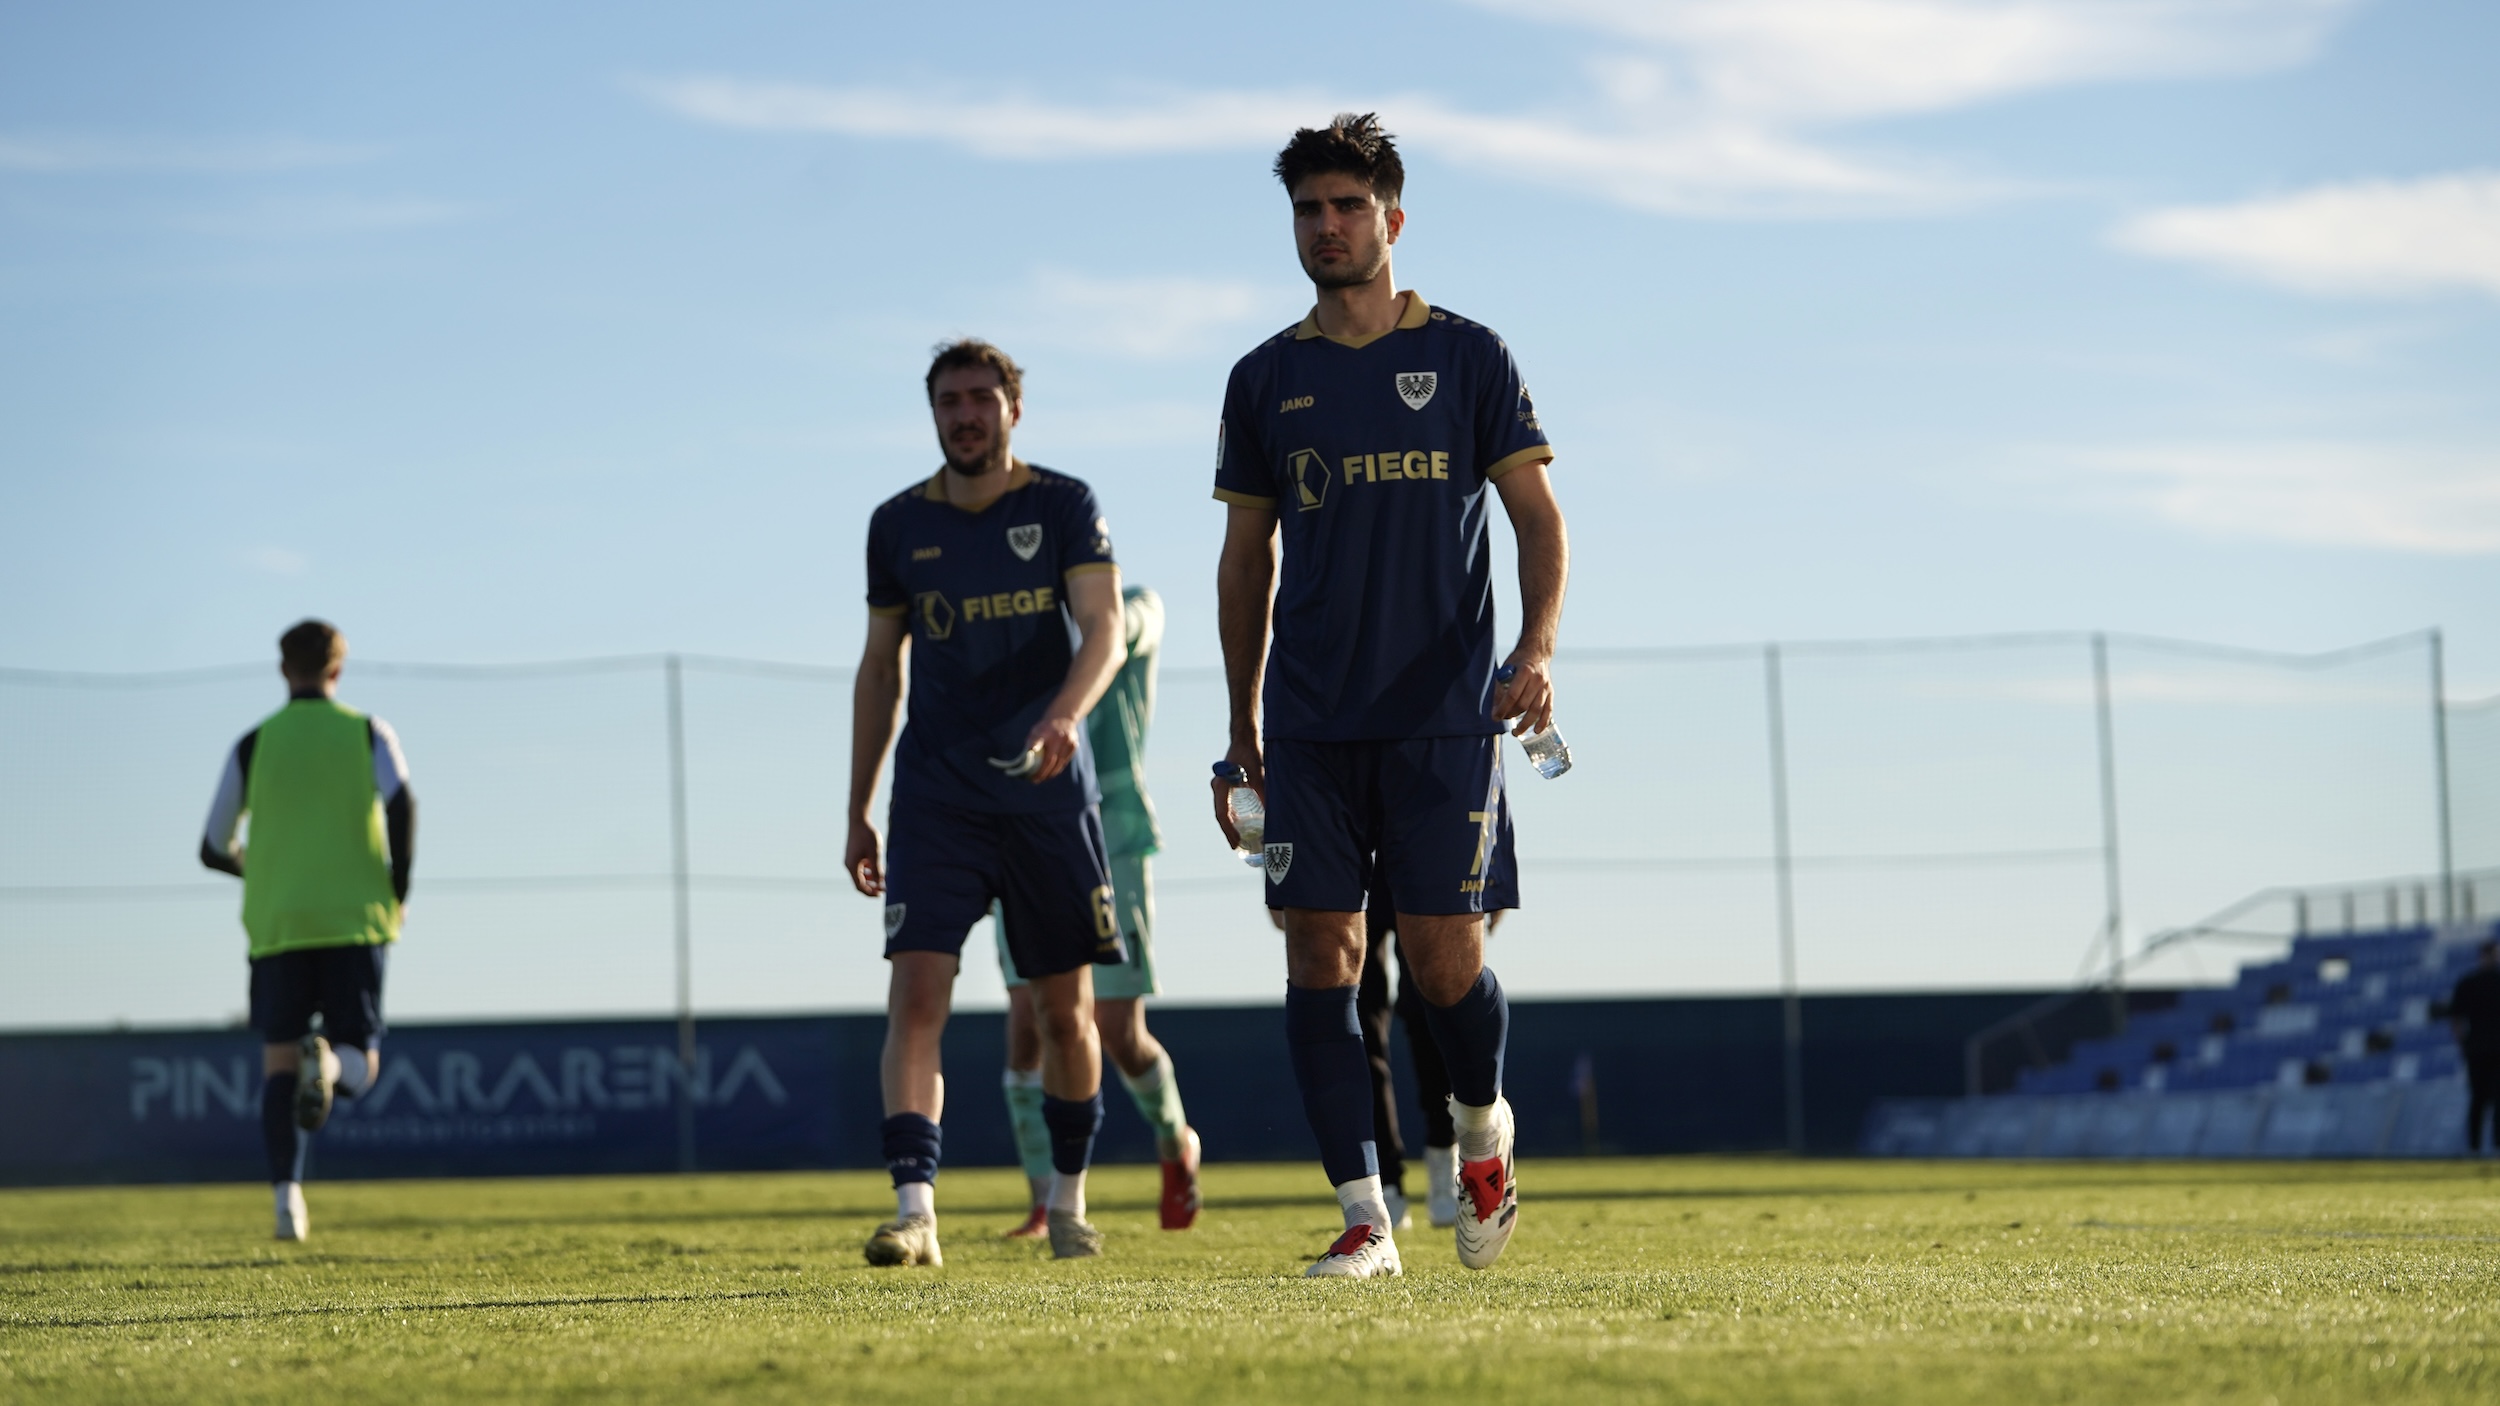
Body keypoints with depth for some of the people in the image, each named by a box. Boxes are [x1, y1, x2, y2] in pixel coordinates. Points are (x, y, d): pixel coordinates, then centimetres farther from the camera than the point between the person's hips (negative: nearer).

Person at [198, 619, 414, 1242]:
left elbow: (213, 850, 11)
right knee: (360, 1066, 6)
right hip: (354, 920, -1)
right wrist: (398, 889, 0)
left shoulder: (255, 744, 8)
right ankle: (328, 1061, -31)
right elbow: (401, 803, -13)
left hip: (276, 926, 1)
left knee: (278, 1063, 3)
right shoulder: (368, 733, 5)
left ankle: (287, 1192, -16)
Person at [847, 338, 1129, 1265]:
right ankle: (915, 1210, -21)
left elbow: (1103, 627, -13)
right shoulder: (898, 525, 7)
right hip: (935, 795, 1)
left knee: (1067, 1010, 6)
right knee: (915, 993, -15)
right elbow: (880, 668, 14)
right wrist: (857, 813, 13)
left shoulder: (1064, 508, 0)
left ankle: (1068, 1199, 25)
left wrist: (1066, 713, -34)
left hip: (1049, 789, -1)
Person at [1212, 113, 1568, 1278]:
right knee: (1319, 952, -5)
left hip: (1442, 713, -2)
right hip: (1309, 723, 2)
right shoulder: (1266, 380, 10)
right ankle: (1363, 1214, -2)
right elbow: (1246, 557, 16)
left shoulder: (1465, 356, 3)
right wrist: (1241, 724, 13)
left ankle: (1483, 1125, 25)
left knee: (1442, 953, -5)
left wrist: (1537, 648, -14)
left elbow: (1538, 517, 2)